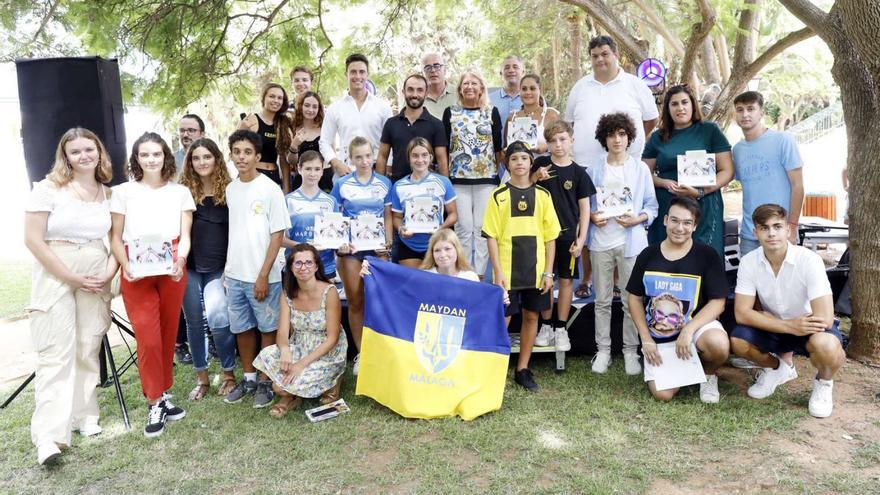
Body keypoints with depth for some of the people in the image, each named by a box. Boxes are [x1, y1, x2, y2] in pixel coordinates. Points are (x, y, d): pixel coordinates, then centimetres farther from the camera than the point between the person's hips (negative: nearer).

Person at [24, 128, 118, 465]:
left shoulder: (109, 194, 8)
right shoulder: (48, 188, -5)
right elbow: (33, 240, -9)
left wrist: (110, 273, -6)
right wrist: (72, 278, -13)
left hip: (96, 280, 4)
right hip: (55, 277, -4)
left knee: (88, 350, 7)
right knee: (57, 354, -8)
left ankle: (85, 416, 20)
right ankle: (48, 435, -6)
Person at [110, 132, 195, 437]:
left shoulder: (180, 192, 8)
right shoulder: (124, 192, 4)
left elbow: (185, 236, 2)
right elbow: (116, 238, 4)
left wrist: (179, 260, -18)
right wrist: (126, 267, -13)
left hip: (172, 271, 2)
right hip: (137, 274, -2)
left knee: (168, 335, 7)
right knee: (148, 338, -6)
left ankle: (161, 394, 23)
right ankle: (156, 403, 7)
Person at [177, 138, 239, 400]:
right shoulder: (184, 192, 2)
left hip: (218, 267, -2)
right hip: (189, 266, 2)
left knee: (218, 318, -14)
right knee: (194, 322, 9)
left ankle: (229, 373, 6)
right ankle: (201, 378, 24)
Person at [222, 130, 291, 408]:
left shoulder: (270, 189, -9)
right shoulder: (230, 189, 7)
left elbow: (278, 235, -10)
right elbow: (233, 231, 13)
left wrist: (263, 275, -14)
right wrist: (227, 269, 8)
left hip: (262, 276, -5)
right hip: (234, 275, 5)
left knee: (267, 328, 6)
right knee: (242, 328, 14)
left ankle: (266, 381, 19)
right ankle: (249, 378, 29)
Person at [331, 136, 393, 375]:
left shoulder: (385, 183, 5)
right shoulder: (342, 185, 2)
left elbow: (388, 216, 10)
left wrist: (388, 243, -2)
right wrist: (339, 243, -9)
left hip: (377, 248, 0)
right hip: (351, 249, 0)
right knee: (355, 302, 6)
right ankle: (361, 353, 18)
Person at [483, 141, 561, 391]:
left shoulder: (542, 195, 4)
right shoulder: (499, 196, -1)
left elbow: (550, 236, 5)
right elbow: (492, 236, -3)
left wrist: (548, 271, 0)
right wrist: (498, 272, -10)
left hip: (536, 269, 3)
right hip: (507, 270, -2)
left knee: (531, 316, 9)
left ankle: (522, 369, 23)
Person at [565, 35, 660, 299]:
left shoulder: (635, 85, 5)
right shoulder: (581, 87, 12)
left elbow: (651, 119, 12)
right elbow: (570, 120, 20)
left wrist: (630, 142, 8)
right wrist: (585, 143, 11)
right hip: (585, 167, 2)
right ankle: (586, 279, 14)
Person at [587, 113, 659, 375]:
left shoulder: (641, 169, 4)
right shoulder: (595, 170, 7)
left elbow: (652, 206, 5)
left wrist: (636, 220, -13)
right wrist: (592, 217, -10)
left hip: (631, 241, -1)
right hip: (601, 241, 1)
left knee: (631, 300, 2)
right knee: (602, 300, 7)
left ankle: (631, 351, 14)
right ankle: (603, 350, 17)